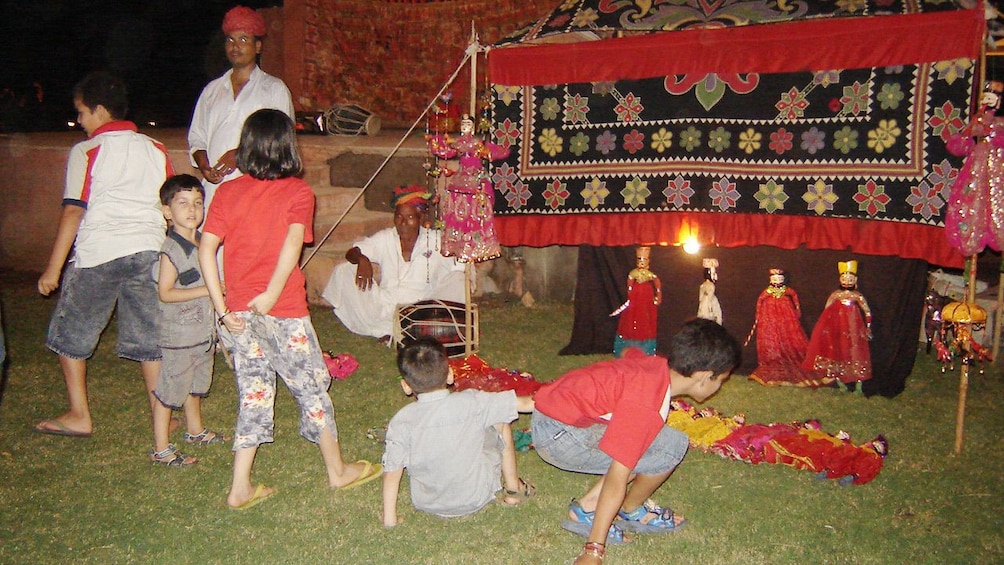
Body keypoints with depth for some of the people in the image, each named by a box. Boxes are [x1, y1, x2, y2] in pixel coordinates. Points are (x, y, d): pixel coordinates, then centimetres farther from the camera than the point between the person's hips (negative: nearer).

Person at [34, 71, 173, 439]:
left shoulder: (86, 152, -1)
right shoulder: (155, 150, 11)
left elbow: (73, 212, -6)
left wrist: (53, 269, -2)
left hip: (98, 253, -4)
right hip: (149, 250, 4)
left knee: (70, 335, 14)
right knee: (149, 338, 10)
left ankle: (79, 417, 17)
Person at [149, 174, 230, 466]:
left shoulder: (202, 242, 7)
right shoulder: (172, 249, -18)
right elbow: (165, 293, -21)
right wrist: (206, 290, -25)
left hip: (204, 331, 9)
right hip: (179, 334, -8)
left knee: (196, 383, 23)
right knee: (170, 389, 0)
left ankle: (196, 430, 41)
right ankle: (161, 449, 10)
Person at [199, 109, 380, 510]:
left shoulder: (228, 191, 4)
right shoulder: (298, 192, -6)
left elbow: (206, 248, -3)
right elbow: (293, 242, -22)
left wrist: (222, 307, -2)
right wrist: (272, 294, -21)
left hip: (239, 312, 4)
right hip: (284, 311, -4)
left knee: (253, 392, 14)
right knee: (311, 386, 11)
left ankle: (241, 488, 18)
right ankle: (337, 470, 26)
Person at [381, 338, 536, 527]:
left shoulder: (401, 422, -16)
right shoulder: (472, 402, -17)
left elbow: (392, 472, -14)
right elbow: (525, 403, -8)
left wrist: (389, 518, -3)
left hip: (427, 504, 1)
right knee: (501, 422, 15)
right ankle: (513, 489, 27)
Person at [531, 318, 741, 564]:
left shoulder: (658, 365, 1)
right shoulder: (647, 408, -25)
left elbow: (629, 353, 26)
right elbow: (617, 479, -26)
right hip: (559, 435, -10)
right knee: (671, 448, -12)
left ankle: (588, 504, 9)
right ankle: (631, 512, 11)